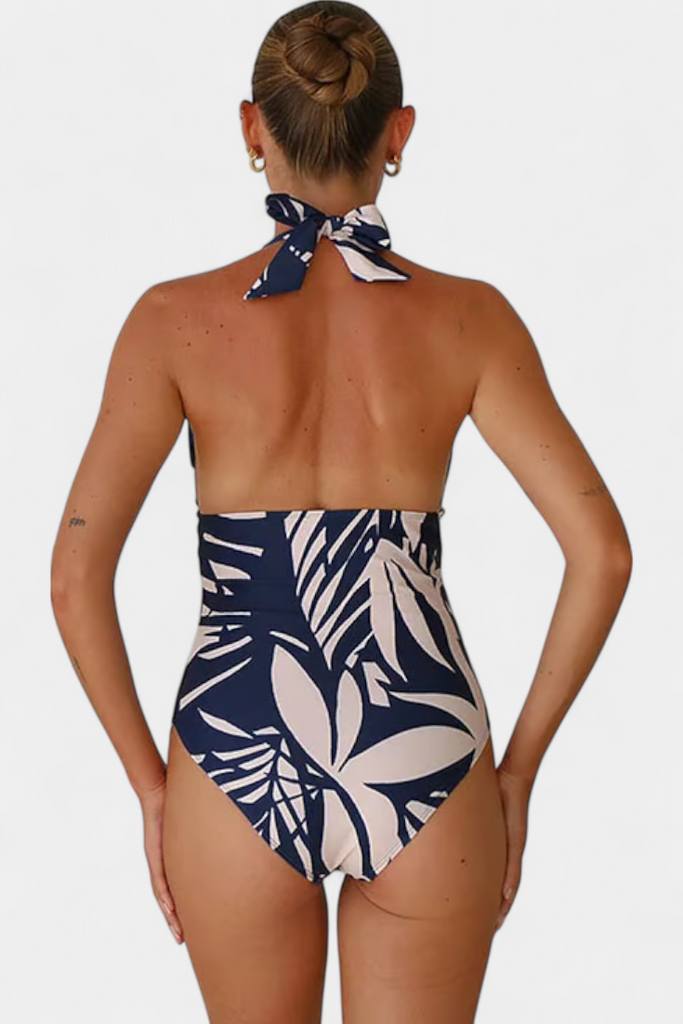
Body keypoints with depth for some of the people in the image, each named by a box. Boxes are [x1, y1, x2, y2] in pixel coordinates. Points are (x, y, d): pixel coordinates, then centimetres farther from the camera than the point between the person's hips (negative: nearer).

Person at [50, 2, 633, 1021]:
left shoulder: (176, 319, -5)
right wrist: (519, 765, 2)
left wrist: (149, 783, 2)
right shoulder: (469, 317, -3)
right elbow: (602, 552, -7)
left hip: (236, 758, 0)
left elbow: (77, 575, -9)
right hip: (425, 766, 0)